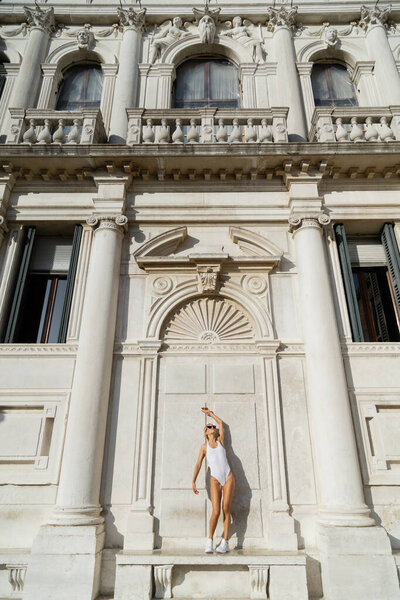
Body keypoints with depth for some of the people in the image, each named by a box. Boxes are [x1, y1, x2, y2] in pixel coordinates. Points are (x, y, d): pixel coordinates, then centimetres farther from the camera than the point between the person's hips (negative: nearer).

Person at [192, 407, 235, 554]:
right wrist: (193, 481, -1)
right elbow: (198, 464, 7)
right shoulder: (204, 446, 9)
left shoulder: (220, 441, 12)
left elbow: (221, 422, 22)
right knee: (216, 512, -10)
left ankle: (225, 542, 7)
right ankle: (210, 541, 7)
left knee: (226, 510, -2)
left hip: (228, 477, 1)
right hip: (215, 480, -1)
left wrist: (210, 413, 33)